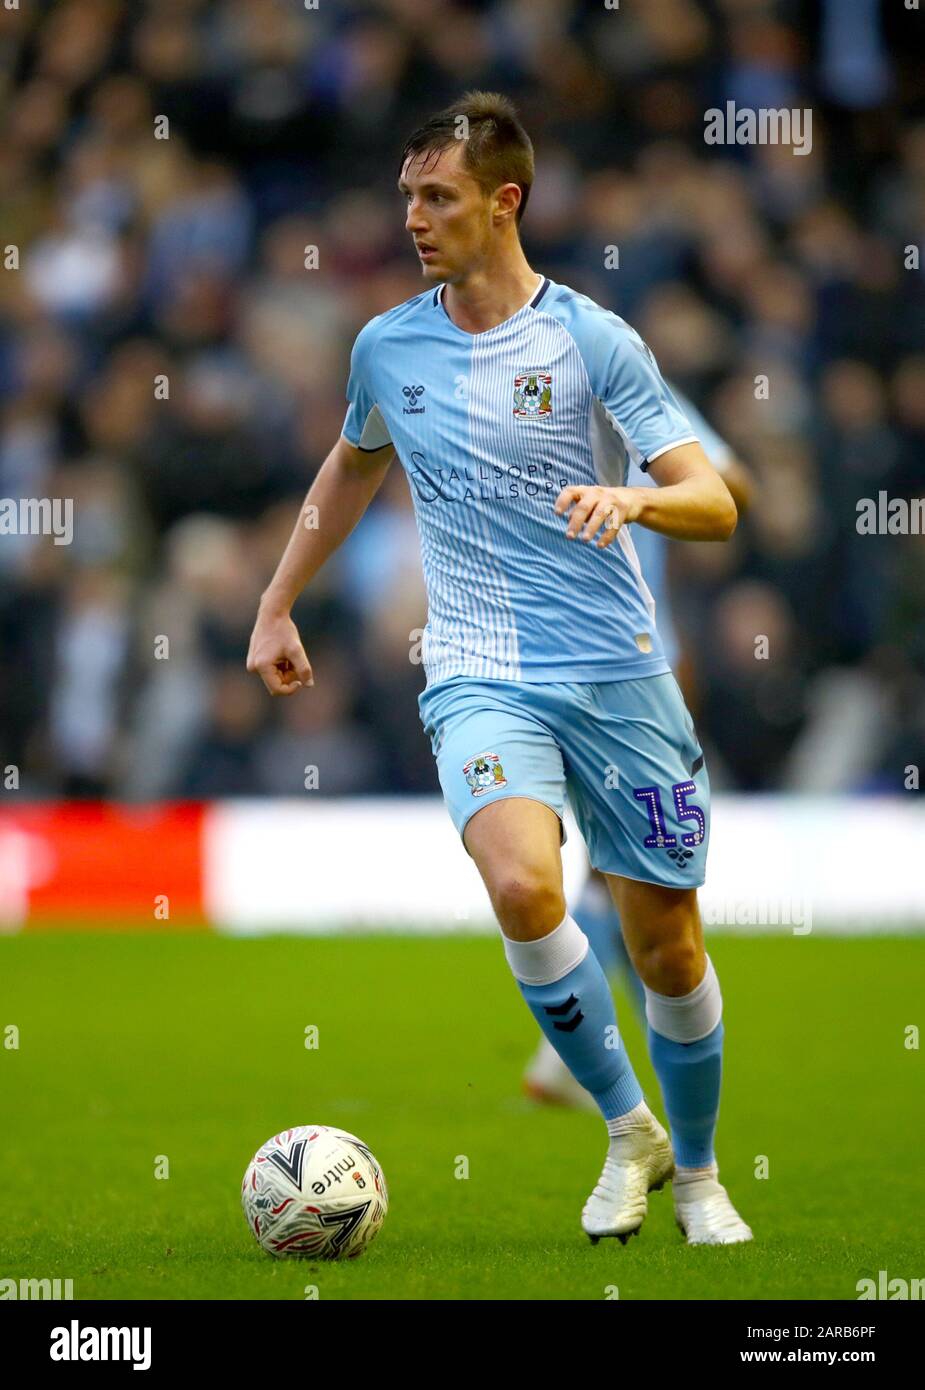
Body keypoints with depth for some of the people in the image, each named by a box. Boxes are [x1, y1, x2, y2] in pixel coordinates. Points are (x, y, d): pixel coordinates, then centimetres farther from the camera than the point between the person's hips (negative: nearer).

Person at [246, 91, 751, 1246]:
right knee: (523, 886, -26)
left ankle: (696, 1172, 29)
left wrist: (634, 498, -30)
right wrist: (276, 607, 27)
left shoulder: (592, 340, -5)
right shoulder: (386, 347, 6)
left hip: (618, 672, -1)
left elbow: (714, 503, -9)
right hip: (480, 676, 1)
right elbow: (352, 469, 27)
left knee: (665, 939, 4)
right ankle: (625, 1129, -5)